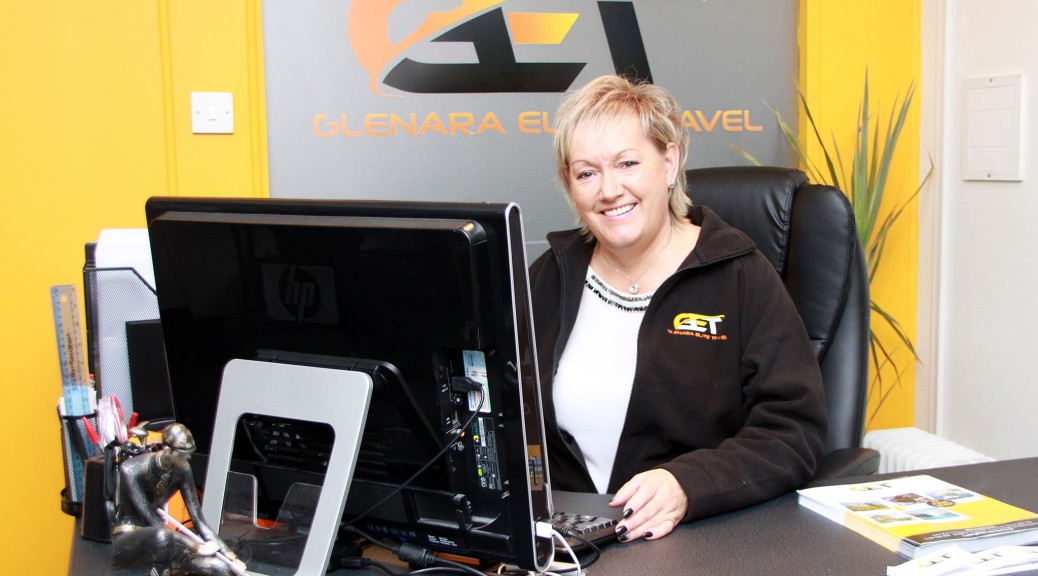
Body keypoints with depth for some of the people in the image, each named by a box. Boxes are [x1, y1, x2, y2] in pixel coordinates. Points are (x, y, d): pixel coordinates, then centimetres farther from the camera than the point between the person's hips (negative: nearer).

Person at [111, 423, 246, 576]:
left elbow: (197, 518, -7)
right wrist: (194, 546, -29)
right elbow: (152, 521, -26)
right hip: (127, 543, -5)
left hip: (155, 540, 5)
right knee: (161, 536, -43)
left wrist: (231, 558, -17)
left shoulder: (182, 470, -6)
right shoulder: (132, 470, -23)